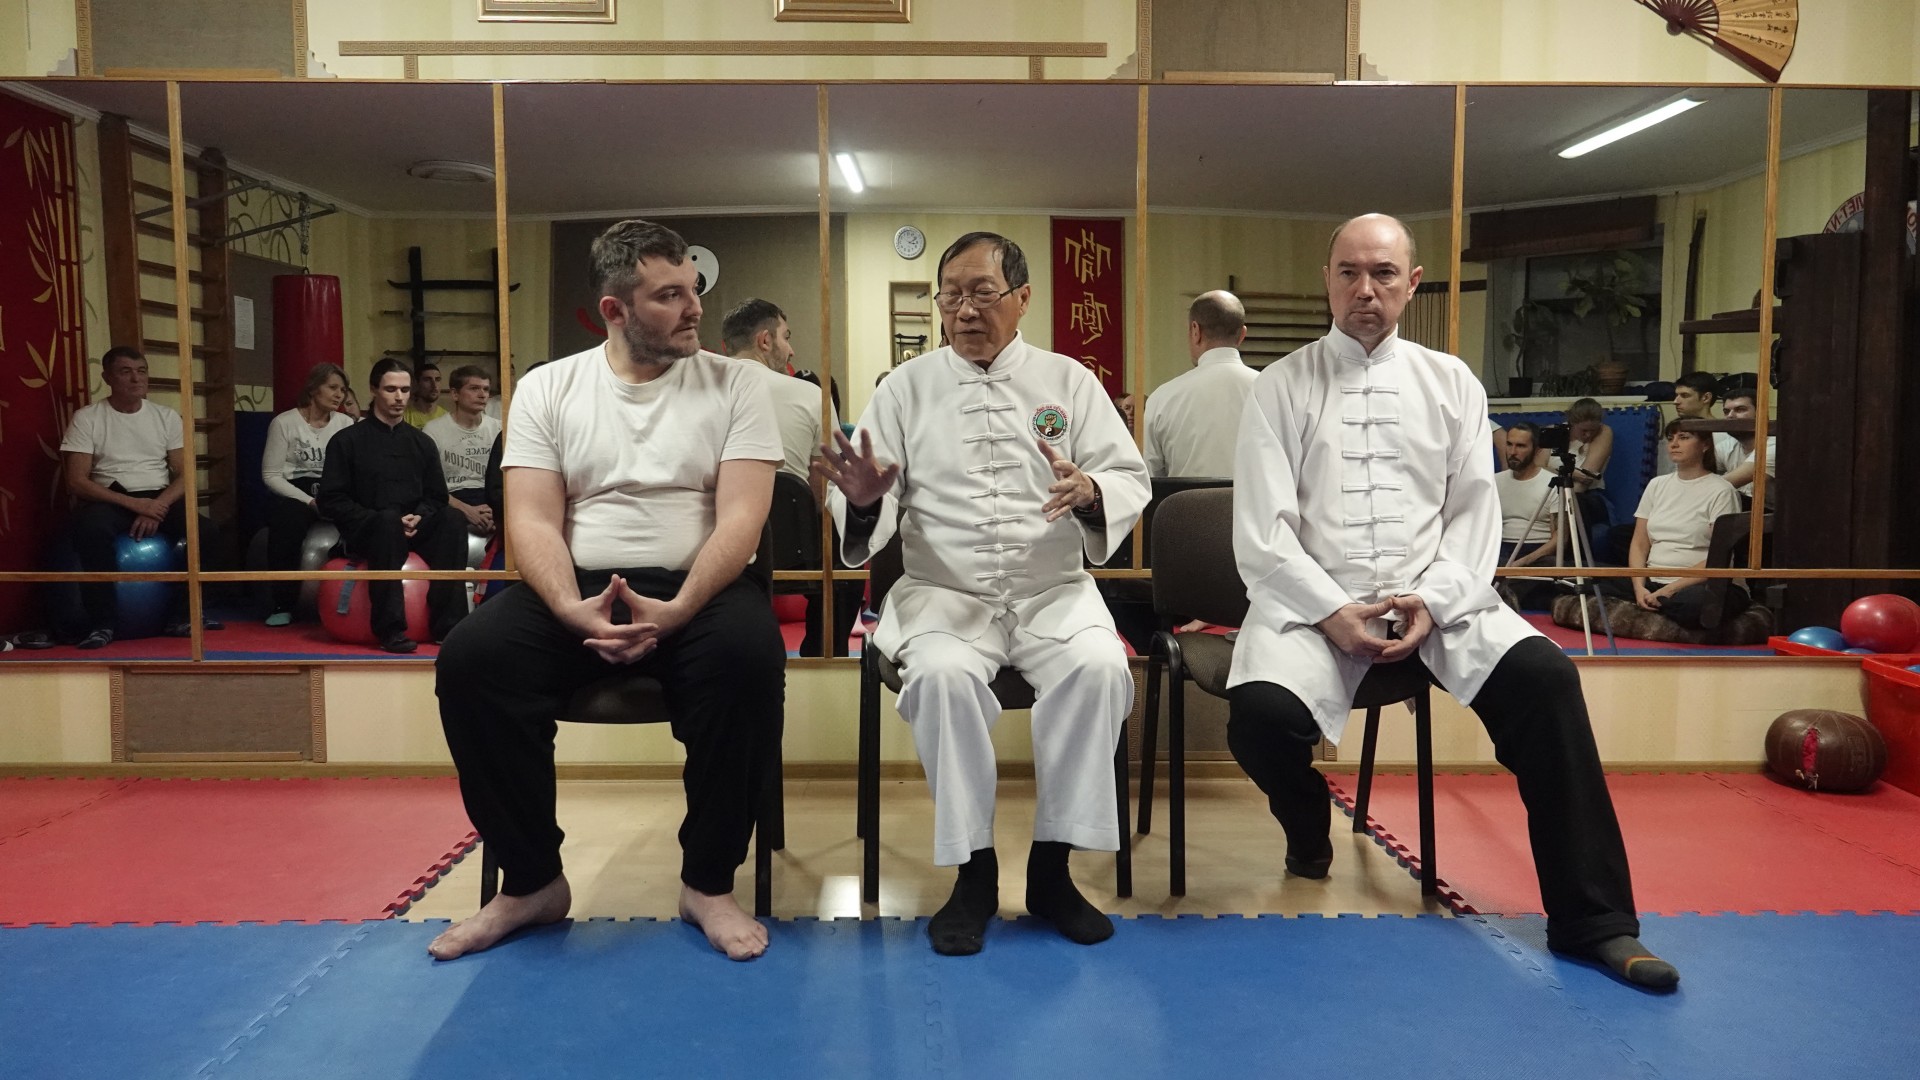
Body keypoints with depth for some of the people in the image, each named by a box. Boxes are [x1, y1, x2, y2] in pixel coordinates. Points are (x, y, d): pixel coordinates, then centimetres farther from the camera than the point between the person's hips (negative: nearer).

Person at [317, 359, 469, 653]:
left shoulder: (421, 443, 16)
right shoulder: (347, 441, 4)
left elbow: (437, 497, 15)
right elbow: (331, 501, -2)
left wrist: (418, 517, -9)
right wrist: (385, 520, -14)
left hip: (415, 529, 3)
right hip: (364, 533, -3)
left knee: (450, 526, -28)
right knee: (388, 521, -37)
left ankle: (447, 624, -30)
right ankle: (390, 628, -40)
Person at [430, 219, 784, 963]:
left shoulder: (734, 385, 3)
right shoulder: (547, 388, 7)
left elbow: (742, 517, -7)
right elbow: (532, 521, -1)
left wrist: (676, 611, -24)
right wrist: (572, 609, -22)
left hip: (697, 590, -1)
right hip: (576, 592, 2)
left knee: (750, 654, -34)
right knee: (470, 659, -26)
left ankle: (708, 882, -14)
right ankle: (532, 881, -6)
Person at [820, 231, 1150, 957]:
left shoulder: (1069, 381, 8)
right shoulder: (907, 387, 7)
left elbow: (1132, 480, 3)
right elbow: (870, 511, 1)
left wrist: (1090, 491, -21)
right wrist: (863, 500, -25)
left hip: (1052, 590, 1)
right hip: (945, 592, 0)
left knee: (1097, 667, -29)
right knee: (942, 674, -32)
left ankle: (1052, 867, -13)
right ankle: (974, 869, -14)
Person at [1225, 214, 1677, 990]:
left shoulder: (1450, 383, 11)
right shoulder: (1281, 387, 4)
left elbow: (1474, 515, 6)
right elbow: (1261, 533, -4)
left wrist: (1432, 601, -11)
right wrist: (1331, 612, -16)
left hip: (1430, 599, 2)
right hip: (1313, 601, -2)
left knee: (1543, 677, -23)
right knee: (1262, 712, -30)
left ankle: (1591, 918, -10)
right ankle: (1308, 832, 7)